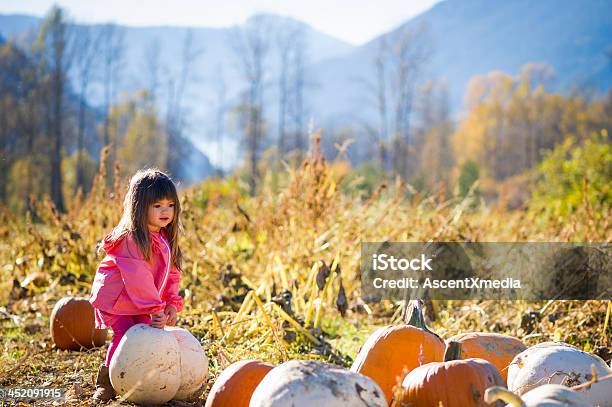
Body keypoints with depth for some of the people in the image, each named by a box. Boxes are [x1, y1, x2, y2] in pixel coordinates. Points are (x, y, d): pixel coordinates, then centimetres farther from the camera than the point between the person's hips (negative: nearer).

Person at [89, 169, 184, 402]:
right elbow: (137, 277, -29)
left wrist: (171, 304, -7)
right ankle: (105, 381, -2)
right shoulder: (131, 238, -25)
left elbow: (171, 274, 6)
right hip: (116, 299, -8)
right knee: (126, 335, -18)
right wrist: (155, 308, -30)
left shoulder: (166, 240, 3)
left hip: (142, 304, 8)